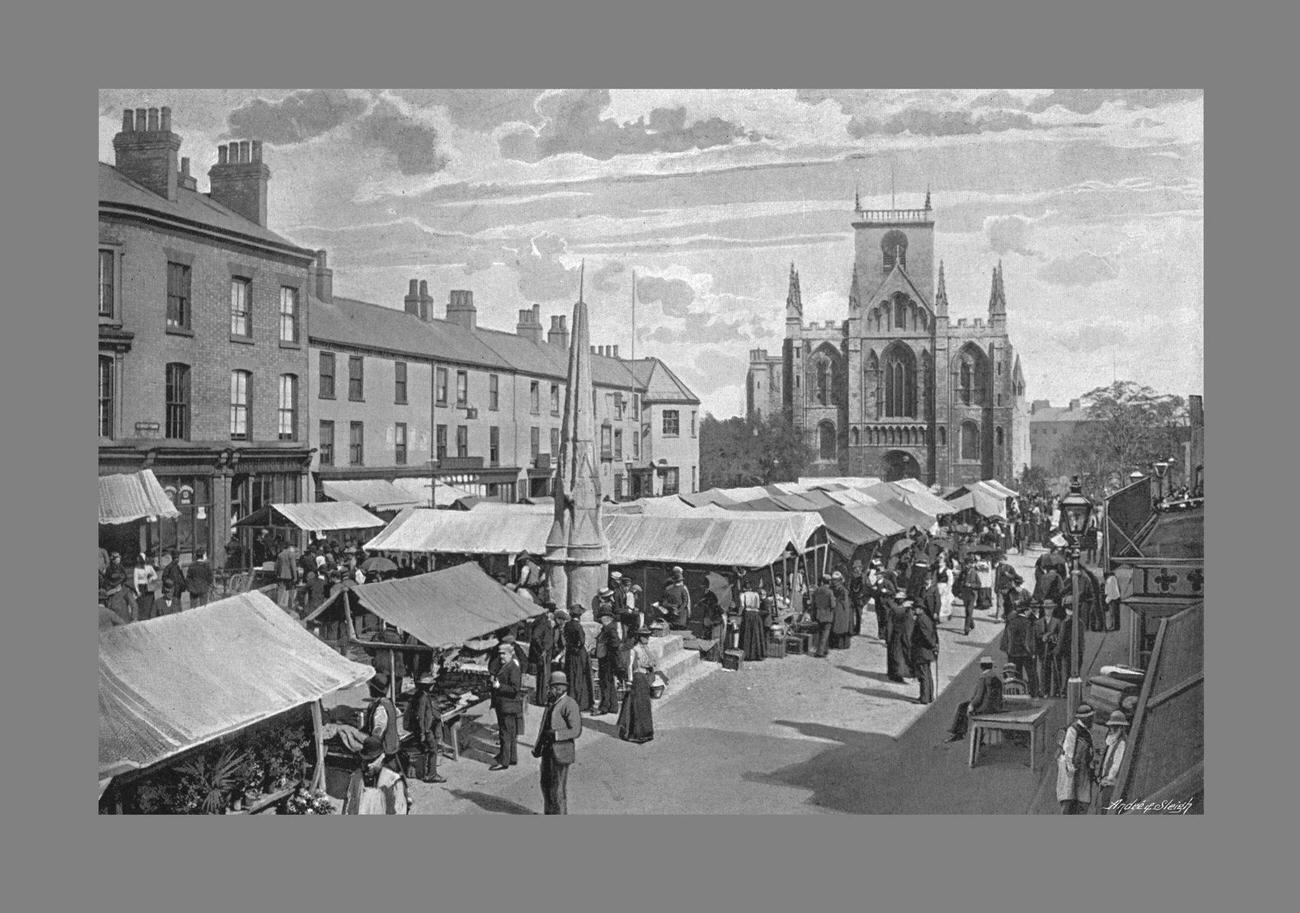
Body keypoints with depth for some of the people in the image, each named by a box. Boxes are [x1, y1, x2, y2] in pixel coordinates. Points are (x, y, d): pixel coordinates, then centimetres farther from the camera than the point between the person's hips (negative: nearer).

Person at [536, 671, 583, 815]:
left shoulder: (569, 704, -15)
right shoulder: (551, 702, 12)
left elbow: (576, 731, -19)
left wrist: (556, 734, -28)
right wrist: (538, 746, 17)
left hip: (561, 751, -9)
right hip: (548, 749, 9)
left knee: (558, 787, 0)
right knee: (546, 783, 17)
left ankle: (560, 815, 12)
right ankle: (549, 813, 32)